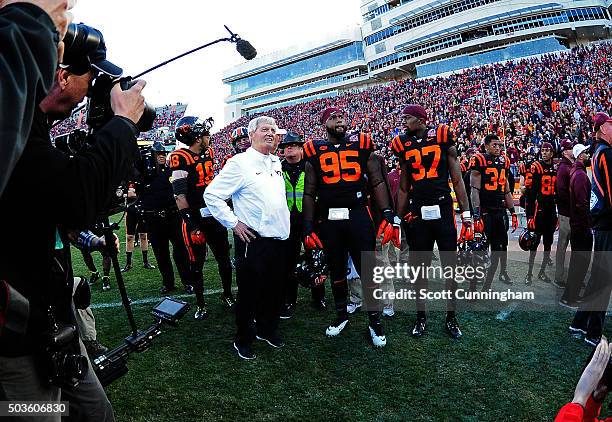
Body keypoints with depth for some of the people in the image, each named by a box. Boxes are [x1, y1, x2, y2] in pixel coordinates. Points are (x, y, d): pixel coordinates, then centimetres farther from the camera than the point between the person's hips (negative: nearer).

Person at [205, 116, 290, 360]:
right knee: (249, 292, 5)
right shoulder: (239, 163, -10)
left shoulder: (276, 162, 13)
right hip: (253, 240, -7)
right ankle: (243, 340, 23)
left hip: (279, 238, 7)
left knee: (275, 289, 16)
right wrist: (233, 223, -12)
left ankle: (267, 330, 37)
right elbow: (212, 195, -12)